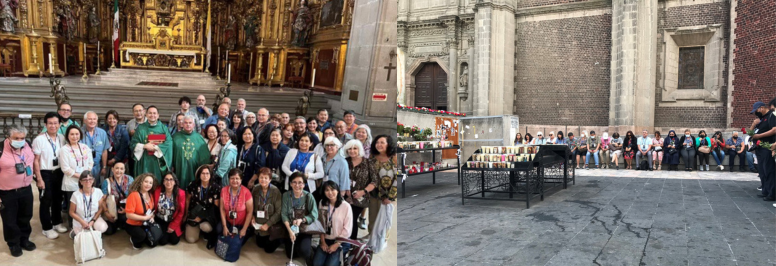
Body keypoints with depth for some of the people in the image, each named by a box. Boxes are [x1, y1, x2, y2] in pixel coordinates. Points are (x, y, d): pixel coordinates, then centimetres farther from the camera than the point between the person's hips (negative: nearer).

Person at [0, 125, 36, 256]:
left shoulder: (28, 146, -1)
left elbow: (33, 161, 18)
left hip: (26, 190, 5)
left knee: (25, 217, 18)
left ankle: (24, 239, 36)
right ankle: (13, 244, 27)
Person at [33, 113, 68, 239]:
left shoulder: (61, 138, 1)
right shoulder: (39, 139, -14)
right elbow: (35, 161, -11)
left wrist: (64, 172, 5)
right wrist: (39, 179, -12)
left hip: (58, 172, 5)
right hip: (45, 173, -5)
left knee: (58, 199, 17)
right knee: (46, 201, 6)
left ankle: (57, 223, 34)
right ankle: (47, 228, 19)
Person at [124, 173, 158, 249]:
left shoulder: (150, 195, 1)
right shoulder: (133, 195, -22)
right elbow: (129, 215, -25)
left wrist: (151, 217, -5)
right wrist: (145, 218, -24)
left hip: (146, 224, 6)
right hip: (133, 225, -6)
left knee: (153, 243, -4)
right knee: (141, 235, -34)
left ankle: (141, 239, 26)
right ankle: (133, 240, 2)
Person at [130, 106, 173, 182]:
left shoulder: (163, 128, 7)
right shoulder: (141, 128, 9)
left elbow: (168, 143, -6)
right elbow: (133, 144, 3)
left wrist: (155, 147, -14)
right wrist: (144, 146, -12)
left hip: (158, 162, 0)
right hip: (144, 162, 0)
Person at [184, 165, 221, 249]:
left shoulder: (216, 187, -12)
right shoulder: (193, 185, -5)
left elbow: (216, 206, -10)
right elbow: (187, 199, 10)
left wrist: (201, 217, -16)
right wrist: (186, 214, 11)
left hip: (209, 215, -3)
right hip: (194, 214, 3)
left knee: (205, 227, -37)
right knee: (191, 239, -7)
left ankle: (211, 236, 0)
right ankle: (198, 227, 26)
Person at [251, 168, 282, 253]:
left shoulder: (275, 191, -21)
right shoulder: (255, 189, -7)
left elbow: (278, 212, -18)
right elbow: (252, 205, 7)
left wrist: (268, 224, -20)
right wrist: (252, 217, -8)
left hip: (272, 225, -4)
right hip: (259, 224, 5)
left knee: (269, 249, 4)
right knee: (260, 244, 19)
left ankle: (278, 239, 30)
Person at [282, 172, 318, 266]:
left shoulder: (309, 196, -12)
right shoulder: (286, 195, -7)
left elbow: (314, 215, -15)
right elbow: (284, 214, -12)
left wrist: (302, 220, -31)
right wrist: (290, 230, -23)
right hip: (290, 228, 3)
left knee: (303, 249, -25)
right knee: (290, 254, 6)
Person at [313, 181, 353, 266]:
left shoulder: (346, 206, -13)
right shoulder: (322, 204, 1)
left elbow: (347, 229, -11)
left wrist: (336, 244, -10)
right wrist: (323, 242, -3)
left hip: (340, 241, -4)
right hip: (326, 240, 4)